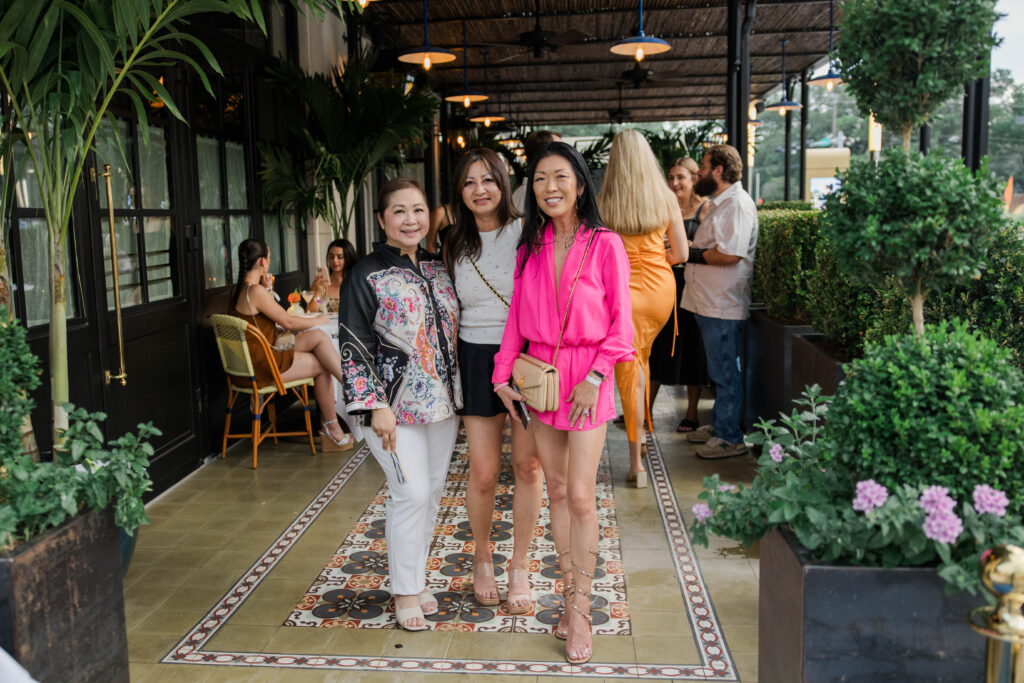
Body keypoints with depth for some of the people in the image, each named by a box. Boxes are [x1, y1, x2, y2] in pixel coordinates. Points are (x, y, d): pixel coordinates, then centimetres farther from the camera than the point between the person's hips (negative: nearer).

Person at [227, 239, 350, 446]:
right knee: (323, 366, 2)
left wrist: (267, 290, 9)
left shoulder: (238, 289, 11)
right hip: (260, 367, -10)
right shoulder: (255, 291, -21)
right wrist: (317, 320, 4)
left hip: (252, 360, 10)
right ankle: (331, 426, 14)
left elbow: (271, 318, 20)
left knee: (319, 337, 5)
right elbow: (288, 322, -13)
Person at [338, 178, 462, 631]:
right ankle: (405, 591, 8)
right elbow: (353, 347, -10)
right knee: (412, 492, -9)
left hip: (441, 402, 6)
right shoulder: (367, 275, -8)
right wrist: (376, 406, -16)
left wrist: (458, 394, 15)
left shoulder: (438, 268, 10)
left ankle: (415, 578, 27)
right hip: (395, 406, -6)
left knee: (432, 493, 11)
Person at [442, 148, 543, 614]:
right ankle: (482, 558, 28)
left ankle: (519, 567, 20)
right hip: (477, 359, 2)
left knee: (528, 465, 2)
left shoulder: (527, 233, -3)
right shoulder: (455, 246, 8)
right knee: (484, 472, 2)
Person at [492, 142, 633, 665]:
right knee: (556, 491, 10)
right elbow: (517, 317, 10)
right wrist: (502, 373, 2)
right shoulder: (529, 249, 7)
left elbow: (620, 323, -5)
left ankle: (579, 609, 8)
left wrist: (594, 377, -14)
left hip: (587, 375, -4)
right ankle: (572, 595, 22)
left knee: (581, 497, -6)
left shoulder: (605, 245, -6)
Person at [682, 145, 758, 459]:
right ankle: (718, 424, 30)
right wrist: (688, 250, 8)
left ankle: (729, 438, 7)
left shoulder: (737, 204, -16)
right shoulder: (719, 203, 18)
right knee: (719, 371, 19)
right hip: (708, 302, 10)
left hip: (723, 306, -10)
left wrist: (692, 254, -15)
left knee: (725, 373, -2)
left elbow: (730, 255, -26)